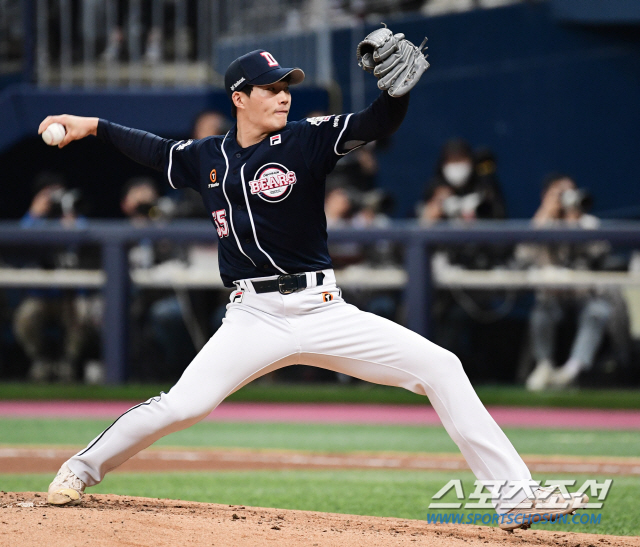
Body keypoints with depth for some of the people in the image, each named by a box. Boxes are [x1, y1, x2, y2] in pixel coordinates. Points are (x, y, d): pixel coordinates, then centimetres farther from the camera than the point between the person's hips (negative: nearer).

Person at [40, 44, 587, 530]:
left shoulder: (306, 140, -1)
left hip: (323, 311, 0)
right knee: (183, 405, -15)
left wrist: (398, 84, -33)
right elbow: (157, 151, 28)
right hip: (255, 318, 0)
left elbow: (380, 123, -14)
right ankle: (81, 469, 10)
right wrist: (93, 126, 27)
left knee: (441, 368, -12)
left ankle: (515, 498, -10)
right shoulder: (207, 157, 8)